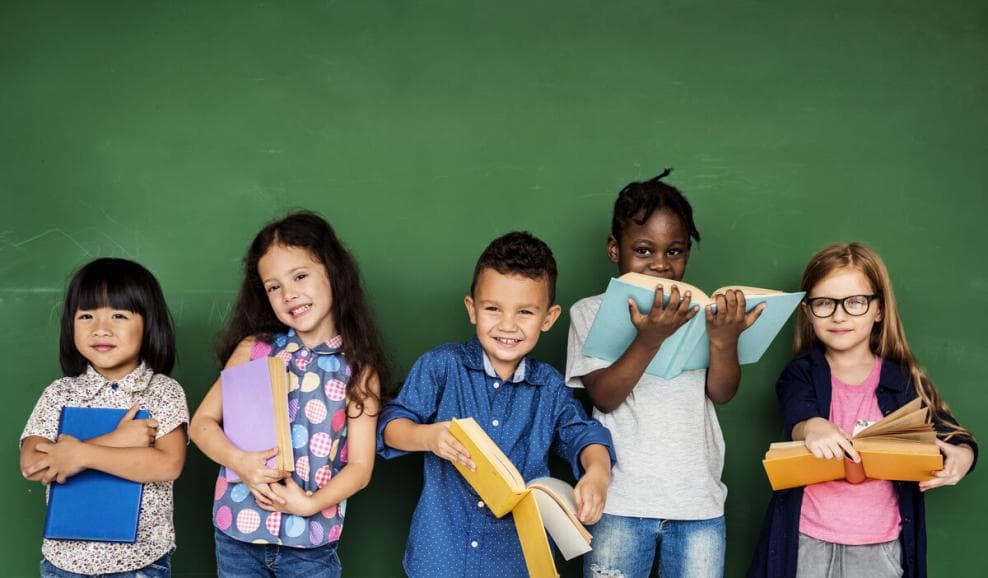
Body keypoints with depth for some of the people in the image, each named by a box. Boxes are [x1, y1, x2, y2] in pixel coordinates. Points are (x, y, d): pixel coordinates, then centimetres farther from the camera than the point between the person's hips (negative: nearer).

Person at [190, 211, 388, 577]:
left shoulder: (358, 370, -3)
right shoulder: (254, 349, 1)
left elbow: (360, 468, -4)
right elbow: (202, 422, 2)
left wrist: (310, 504, -18)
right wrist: (239, 462, -15)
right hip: (238, 534, 1)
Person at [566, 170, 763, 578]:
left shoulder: (701, 311, 7)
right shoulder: (591, 312, 1)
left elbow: (721, 393, -1)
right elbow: (604, 397, -9)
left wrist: (724, 340, -21)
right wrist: (649, 338, -24)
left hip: (698, 502, 2)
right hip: (620, 503, -2)